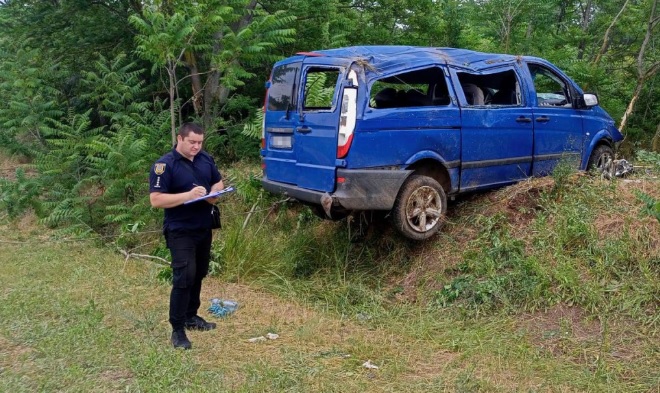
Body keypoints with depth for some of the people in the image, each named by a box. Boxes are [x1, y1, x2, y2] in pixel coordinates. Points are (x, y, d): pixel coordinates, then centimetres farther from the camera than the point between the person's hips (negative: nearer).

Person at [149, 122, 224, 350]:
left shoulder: (206, 159, 4)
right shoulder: (165, 165, -15)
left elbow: (218, 182, 16)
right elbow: (155, 200, -21)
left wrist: (214, 194, -7)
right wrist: (187, 195, -29)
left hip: (204, 228, 7)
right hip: (180, 231, -7)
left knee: (198, 274, 17)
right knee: (184, 277, -12)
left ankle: (191, 317, 33)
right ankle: (177, 330, -3)